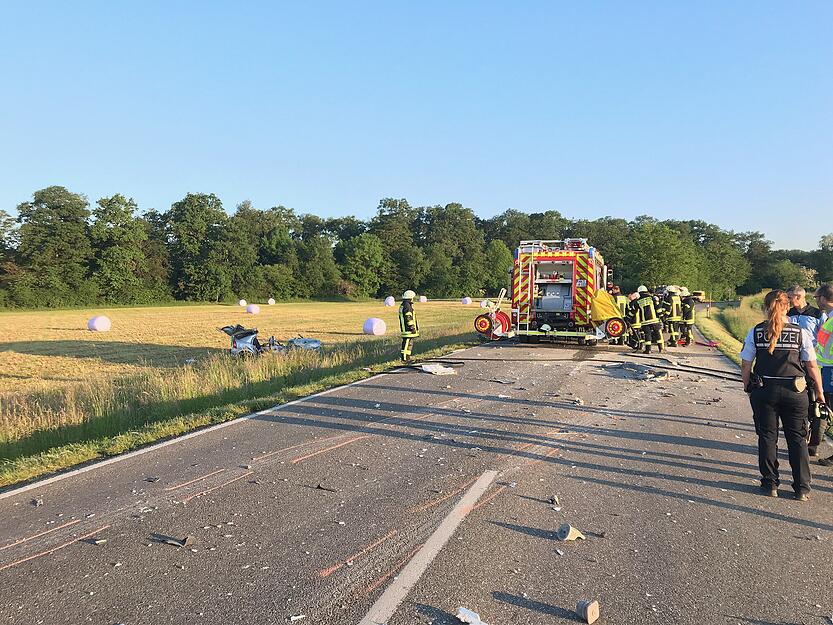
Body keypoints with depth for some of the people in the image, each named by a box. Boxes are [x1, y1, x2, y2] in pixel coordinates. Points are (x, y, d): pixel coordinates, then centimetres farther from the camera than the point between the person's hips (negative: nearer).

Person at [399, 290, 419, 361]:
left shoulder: (402, 306, 18)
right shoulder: (407, 306, -16)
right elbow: (408, 318, -21)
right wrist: (412, 327, -19)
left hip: (404, 328, 11)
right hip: (408, 329, -11)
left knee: (410, 344, 16)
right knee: (407, 344, -8)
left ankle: (408, 358, 22)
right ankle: (404, 359, -6)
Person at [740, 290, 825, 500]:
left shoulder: (755, 332, -4)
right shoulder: (800, 333, -4)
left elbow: (745, 365, -2)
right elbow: (812, 367, -1)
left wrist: (748, 387, 12)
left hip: (763, 390, 0)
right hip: (794, 391, 0)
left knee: (767, 437, 12)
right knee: (797, 438, 12)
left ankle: (770, 484, 19)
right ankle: (802, 488, 17)